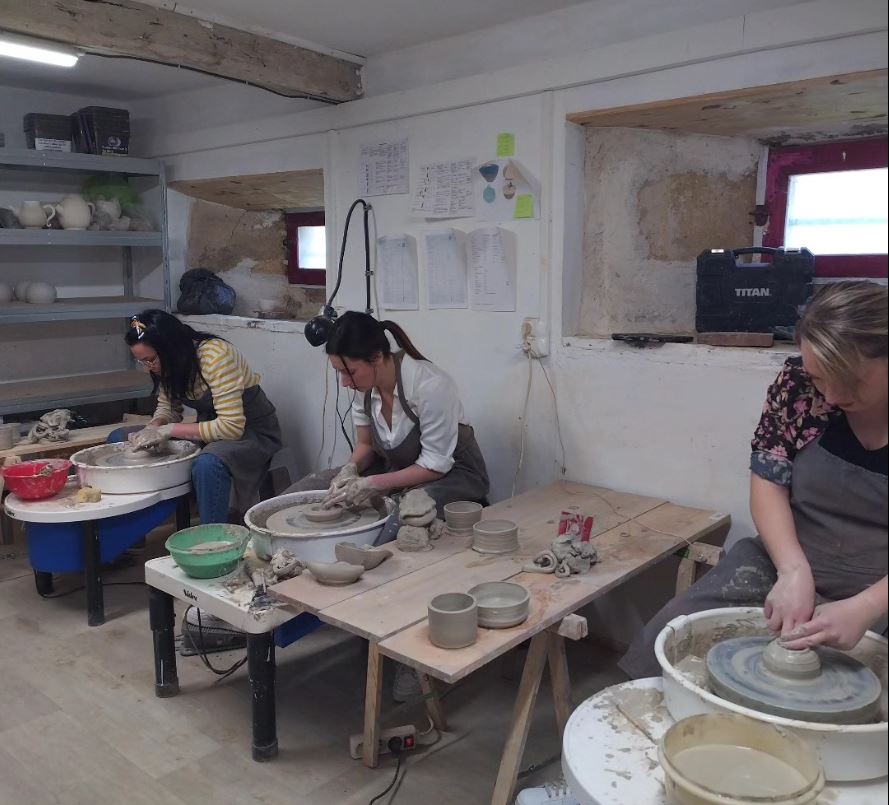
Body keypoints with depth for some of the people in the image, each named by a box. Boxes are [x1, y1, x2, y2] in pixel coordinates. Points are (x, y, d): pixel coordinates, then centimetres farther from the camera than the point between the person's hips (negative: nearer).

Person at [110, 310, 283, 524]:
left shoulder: (215, 356, -27)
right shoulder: (168, 363, -5)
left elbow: (231, 426, -30)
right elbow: (167, 407, 9)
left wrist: (170, 430, -28)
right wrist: (153, 428, -14)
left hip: (250, 431, -8)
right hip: (209, 426, 8)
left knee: (207, 464, -41)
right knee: (118, 438, 2)